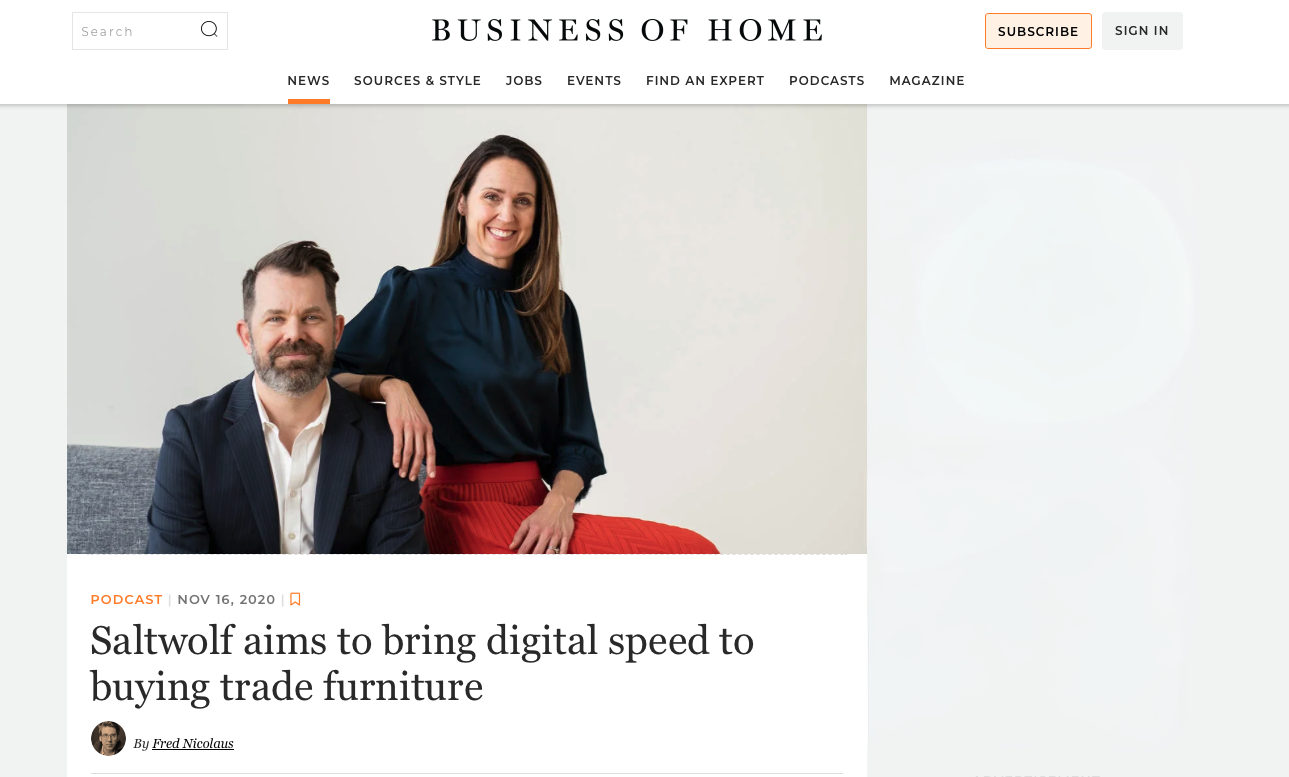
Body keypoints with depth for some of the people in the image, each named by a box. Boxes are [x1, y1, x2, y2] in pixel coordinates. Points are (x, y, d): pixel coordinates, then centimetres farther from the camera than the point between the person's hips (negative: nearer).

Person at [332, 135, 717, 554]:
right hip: (464, 514, -6)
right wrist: (390, 386, -23)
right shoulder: (418, 293, 2)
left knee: (697, 548, -19)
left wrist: (560, 502, -7)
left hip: (537, 508, 6)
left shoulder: (554, 310, 15)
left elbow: (574, 440, 13)